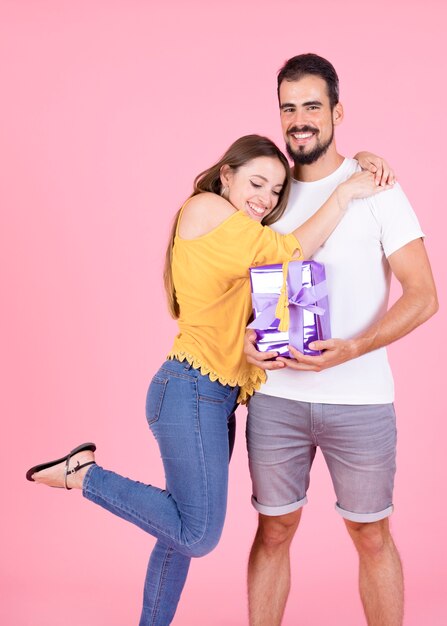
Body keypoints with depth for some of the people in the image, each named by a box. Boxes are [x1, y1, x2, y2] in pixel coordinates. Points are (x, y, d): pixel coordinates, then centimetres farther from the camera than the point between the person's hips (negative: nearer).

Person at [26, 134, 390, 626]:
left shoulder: (241, 242, 21)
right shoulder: (205, 208, -6)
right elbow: (288, 253, -10)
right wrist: (344, 193, -2)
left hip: (219, 398, 10)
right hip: (191, 391, -10)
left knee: (183, 534, 14)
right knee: (199, 535, -10)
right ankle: (83, 474, 1)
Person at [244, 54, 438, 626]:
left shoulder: (375, 189, -3)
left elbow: (423, 296, -9)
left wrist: (351, 349, -23)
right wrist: (248, 335, -6)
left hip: (359, 400, -3)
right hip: (276, 397, 3)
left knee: (371, 536, 11)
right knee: (273, 531, 12)